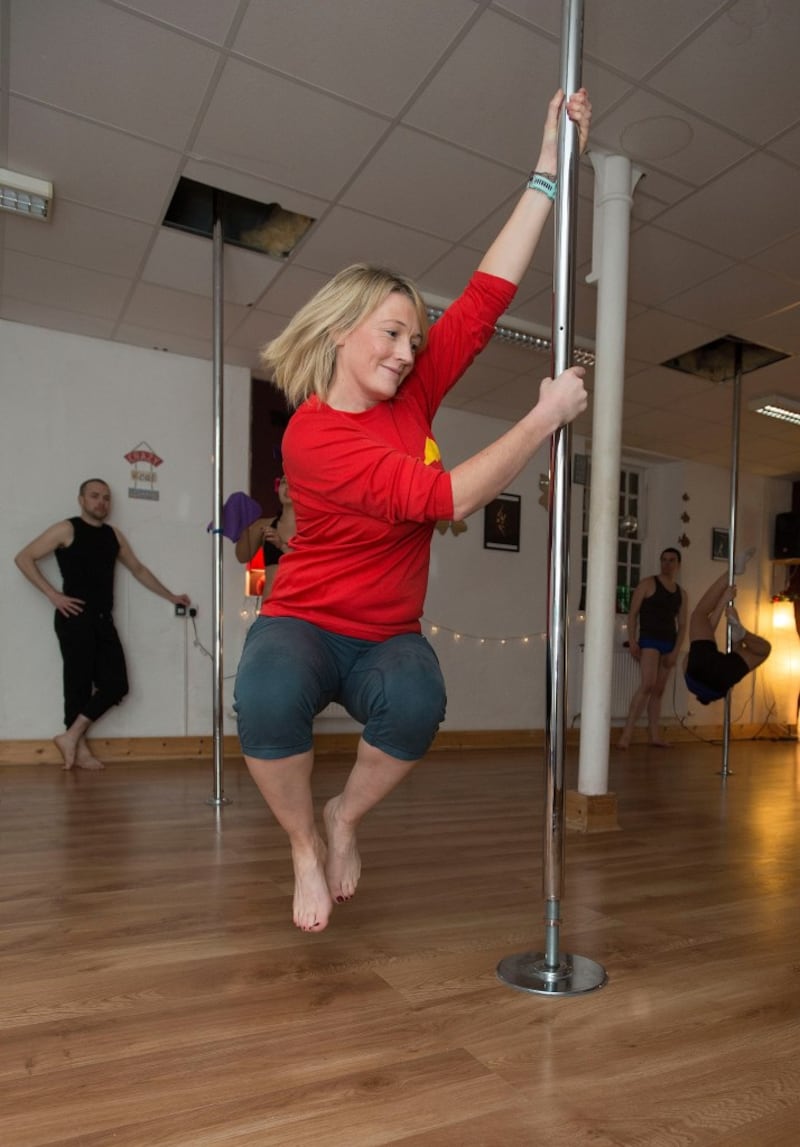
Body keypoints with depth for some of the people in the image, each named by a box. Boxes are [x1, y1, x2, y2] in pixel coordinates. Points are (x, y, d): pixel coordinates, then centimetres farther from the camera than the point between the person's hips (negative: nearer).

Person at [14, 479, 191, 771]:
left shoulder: (113, 534, 16)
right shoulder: (67, 529, -1)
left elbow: (138, 569, 24)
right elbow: (24, 558, -6)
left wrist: (170, 596, 22)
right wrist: (53, 595, -12)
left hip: (103, 620, 6)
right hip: (75, 619, -6)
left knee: (116, 684, 0)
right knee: (79, 684, -3)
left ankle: (72, 737, 10)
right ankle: (80, 748, 9)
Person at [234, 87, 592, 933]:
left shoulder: (412, 397, -1)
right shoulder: (312, 434, -20)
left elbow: (487, 295, -4)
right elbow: (443, 497, -28)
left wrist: (550, 169, -4)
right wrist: (545, 417, -22)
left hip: (388, 637, 4)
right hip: (304, 625, -4)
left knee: (417, 701, -31)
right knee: (270, 695, -38)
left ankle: (345, 817, 4)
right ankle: (304, 845, -5)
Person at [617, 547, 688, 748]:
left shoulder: (681, 594, 13)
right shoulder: (648, 584, 1)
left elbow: (682, 625, 10)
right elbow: (633, 613, -3)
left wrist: (676, 651, -2)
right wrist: (632, 641, -12)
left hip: (669, 644, 6)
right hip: (649, 640, -5)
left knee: (659, 690, 7)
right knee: (648, 684, -20)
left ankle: (654, 735, 12)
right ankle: (627, 732, -20)